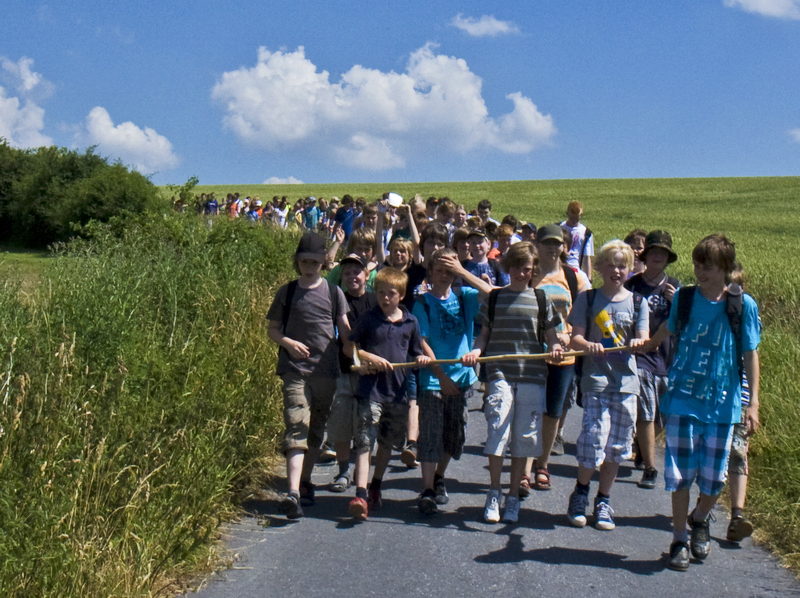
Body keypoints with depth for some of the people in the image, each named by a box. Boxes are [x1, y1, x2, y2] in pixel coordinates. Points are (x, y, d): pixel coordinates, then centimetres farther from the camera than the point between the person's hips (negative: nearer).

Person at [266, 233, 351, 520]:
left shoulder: (333, 292, 7)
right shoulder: (287, 292, 6)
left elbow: (345, 329, 10)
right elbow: (272, 329, 9)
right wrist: (287, 342, -10)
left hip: (326, 370, 2)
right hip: (295, 369, -2)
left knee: (316, 430, 12)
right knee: (296, 429, -13)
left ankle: (305, 482, 30)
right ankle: (293, 493, -22)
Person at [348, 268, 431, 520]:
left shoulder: (410, 322, 8)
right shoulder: (368, 319, 0)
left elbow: (416, 353, 16)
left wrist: (422, 359, -6)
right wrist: (371, 358, -11)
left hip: (398, 389, 4)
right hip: (371, 388, -3)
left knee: (388, 443, 15)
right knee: (364, 440, -13)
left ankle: (376, 487, 34)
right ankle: (360, 495, -18)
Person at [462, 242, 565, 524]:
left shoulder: (541, 299, 9)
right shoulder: (494, 298, 9)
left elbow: (551, 336, 11)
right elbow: (485, 334, 13)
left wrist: (556, 347, -11)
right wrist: (476, 350, -7)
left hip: (532, 375, 1)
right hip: (501, 374, -1)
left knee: (524, 436, 4)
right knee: (498, 431, -10)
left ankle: (513, 497, 17)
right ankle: (493, 494, 6)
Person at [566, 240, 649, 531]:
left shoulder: (637, 302, 9)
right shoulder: (588, 298, 4)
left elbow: (644, 339, 2)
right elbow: (575, 338, -2)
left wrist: (638, 342, -21)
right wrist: (587, 344, -24)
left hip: (626, 380, 3)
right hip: (596, 378, -2)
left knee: (616, 446, 7)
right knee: (594, 441, -10)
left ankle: (603, 500, 24)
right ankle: (580, 493, 14)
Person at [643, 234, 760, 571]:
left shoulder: (743, 305, -5)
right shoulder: (684, 298, 1)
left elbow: (750, 354, -2)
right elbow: (668, 330, 22)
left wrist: (753, 403, -5)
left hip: (722, 404, -1)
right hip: (683, 400, 1)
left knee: (714, 479, 5)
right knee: (681, 473, 0)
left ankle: (700, 520, 36)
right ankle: (679, 540, 16)